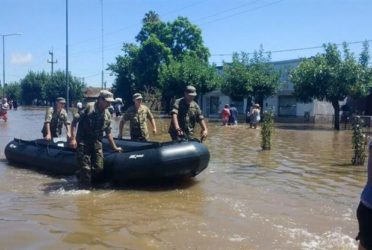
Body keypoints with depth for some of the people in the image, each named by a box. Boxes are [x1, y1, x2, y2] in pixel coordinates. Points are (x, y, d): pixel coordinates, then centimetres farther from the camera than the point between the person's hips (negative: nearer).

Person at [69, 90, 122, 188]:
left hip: (96, 143, 6)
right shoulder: (89, 107, -10)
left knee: (99, 168, 3)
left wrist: (114, 147, 19)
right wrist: (73, 138, -19)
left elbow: (108, 132, 17)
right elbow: (75, 122, -12)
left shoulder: (107, 115, 7)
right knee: (85, 168, -6)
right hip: (83, 142, -6)